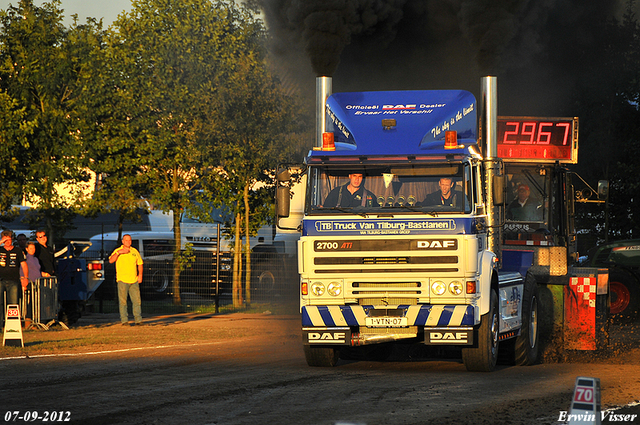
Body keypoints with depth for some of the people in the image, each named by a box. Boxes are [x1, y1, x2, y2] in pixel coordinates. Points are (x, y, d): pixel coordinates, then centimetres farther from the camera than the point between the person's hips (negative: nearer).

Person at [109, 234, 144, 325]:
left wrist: (140, 275, 8)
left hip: (134, 280, 3)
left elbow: (140, 263, 21)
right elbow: (111, 260, -13)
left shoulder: (134, 251, 14)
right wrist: (118, 252, -25)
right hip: (122, 280, -3)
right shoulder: (117, 251, 2)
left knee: (137, 300, 2)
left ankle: (138, 319, 8)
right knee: (123, 301, -4)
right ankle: (124, 320, -1)